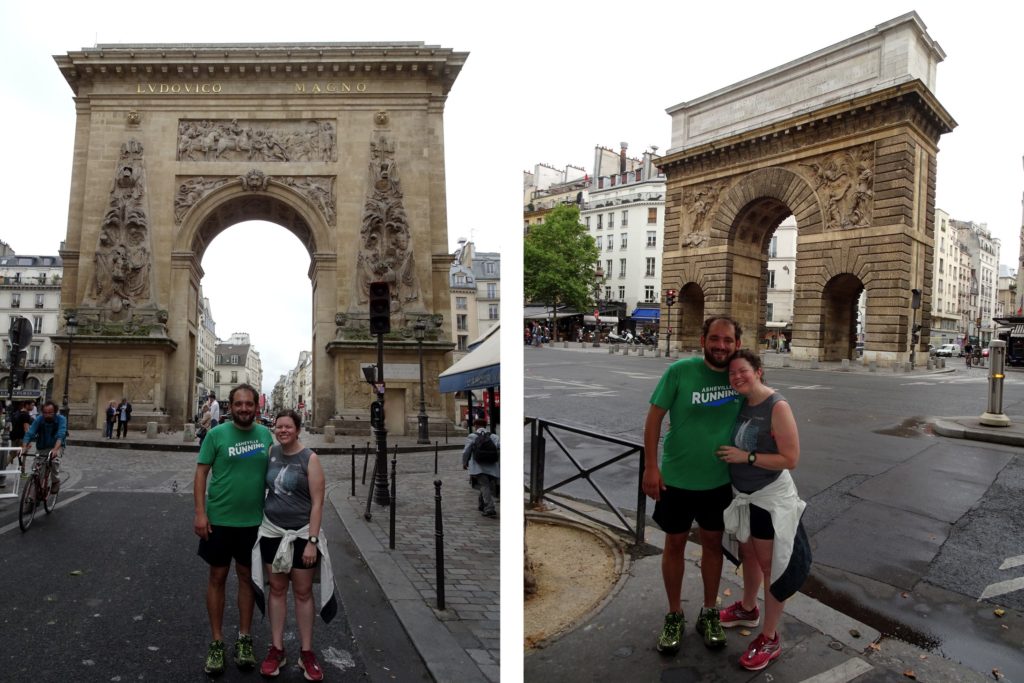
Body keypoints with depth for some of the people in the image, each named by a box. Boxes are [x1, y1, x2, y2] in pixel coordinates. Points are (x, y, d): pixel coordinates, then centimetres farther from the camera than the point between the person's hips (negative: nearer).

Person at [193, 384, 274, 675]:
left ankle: (244, 639, 27)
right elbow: (201, 473, -6)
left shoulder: (266, 435, 0)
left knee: (247, 576, 13)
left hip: (253, 520, 2)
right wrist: (200, 513, -13)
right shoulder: (216, 434, -8)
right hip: (219, 519, -2)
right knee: (218, 577, 10)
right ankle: (217, 642, 24)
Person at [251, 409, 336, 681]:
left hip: (301, 533, -4)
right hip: (272, 531, 4)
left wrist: (312, 541, -17)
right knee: (277, 589, 13)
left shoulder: (309, 459, -13)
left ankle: (306, 653, 20)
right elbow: (262, 486, 13)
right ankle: (277, 649, 26)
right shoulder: (271, 453, 0)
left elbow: (317, 502, -14)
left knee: (303, 592, 7)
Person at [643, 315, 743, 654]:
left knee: (713, 543, 17)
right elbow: (654, 416, -12)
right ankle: (674, 616, 31)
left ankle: (709, 613, 37)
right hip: (676, 478, -3)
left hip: (719, 481, 3)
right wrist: (650, 466, -14)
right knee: (675, 544, 12)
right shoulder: (679, 371, -16)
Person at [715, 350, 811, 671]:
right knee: (748, 553, 23)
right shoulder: (740, 404, -1)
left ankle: (770, 640, 21)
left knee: (770, 566, 6)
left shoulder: (777, 406, -22)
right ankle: (747, 609, 46)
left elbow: (790, 459, -23)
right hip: (743, 495, 7)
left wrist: (746, 457, -25)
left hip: (770, 499, -7)